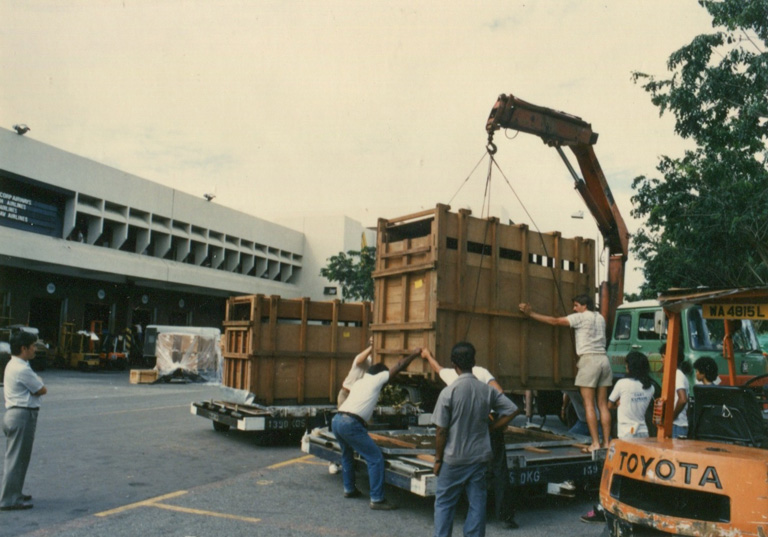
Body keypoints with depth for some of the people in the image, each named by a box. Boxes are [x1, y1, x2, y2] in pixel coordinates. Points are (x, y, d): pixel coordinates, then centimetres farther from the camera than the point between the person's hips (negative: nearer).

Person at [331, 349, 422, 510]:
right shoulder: (376, 379, 7)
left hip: (336, 420, 9)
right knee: (375, 458, -2)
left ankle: (349, 489, 42)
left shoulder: (358, 382, 26)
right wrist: (415, 354, 22)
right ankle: (377, 499, -1)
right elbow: (399, 367, 10)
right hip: (350, 423, -8)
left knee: (347, 455, 30)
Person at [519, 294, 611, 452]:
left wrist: (531, 314, 0)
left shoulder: (581, 317, -2)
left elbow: (555, 321, -4)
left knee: (589, 405, -5)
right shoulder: (600, 318, 19)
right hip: (603, 358, 7)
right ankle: (606, 442, 7)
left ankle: (595, 443, -8)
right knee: (603, 405, 7)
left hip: (589, 359, -7)